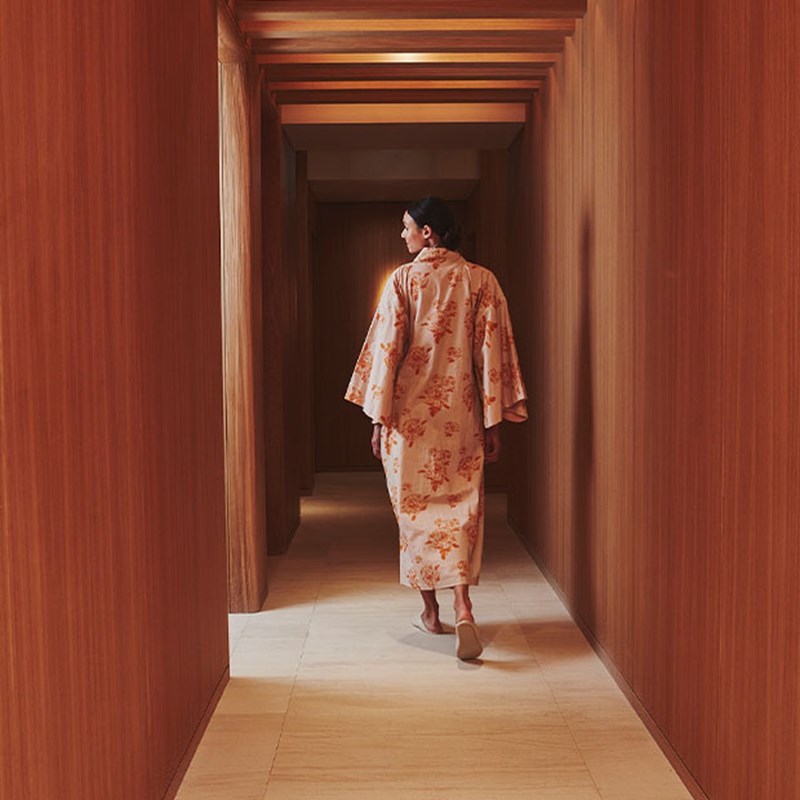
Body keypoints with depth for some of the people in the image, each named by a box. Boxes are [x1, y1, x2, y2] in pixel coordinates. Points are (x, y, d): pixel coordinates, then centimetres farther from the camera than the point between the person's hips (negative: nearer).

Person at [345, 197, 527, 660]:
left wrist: (379, 417, 0)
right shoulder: (481, 280, 1)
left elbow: (387, 349, -6)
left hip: (410, 413, -1)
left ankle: (431, 610, 21)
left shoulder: (403, 279, -4)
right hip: (461, 415, 1)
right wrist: (493, 421, 3)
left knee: (417, 508, 12)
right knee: (462, 509, 6)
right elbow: (490, 352, -1)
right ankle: (462, 606, -12)